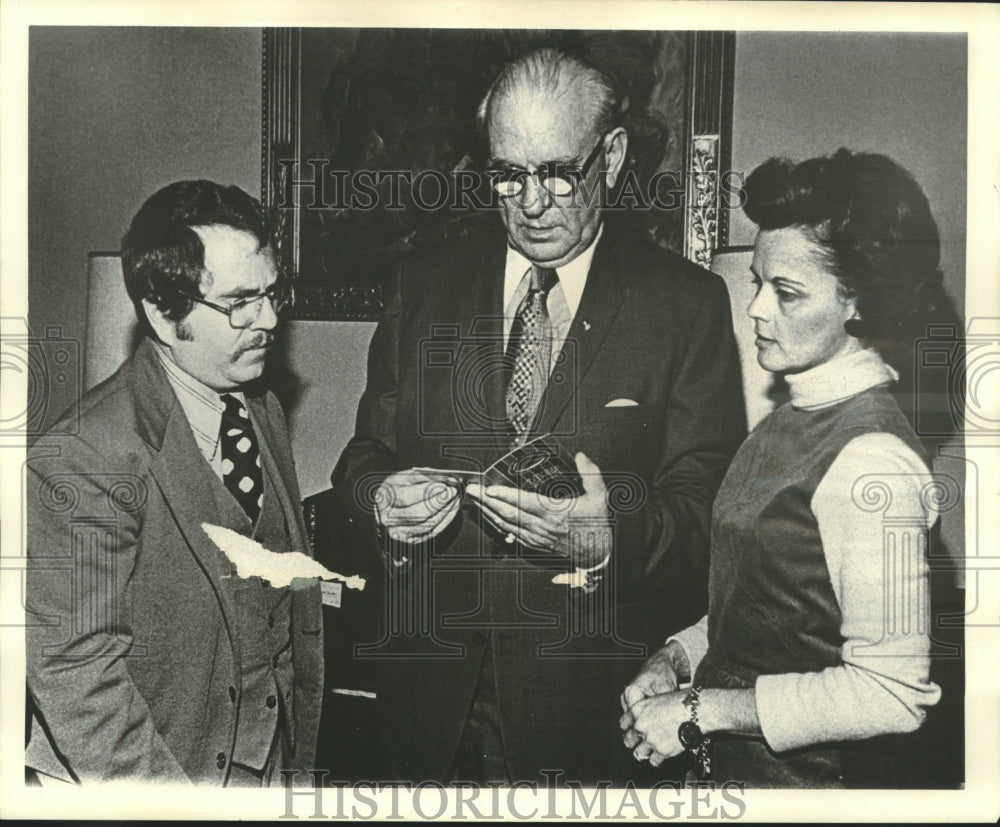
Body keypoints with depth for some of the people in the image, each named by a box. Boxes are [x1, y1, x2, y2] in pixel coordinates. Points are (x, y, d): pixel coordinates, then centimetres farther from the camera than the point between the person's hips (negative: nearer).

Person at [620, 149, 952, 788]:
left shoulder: (873, 456, -23)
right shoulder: (796, 419, 2)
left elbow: (892, 693, -24)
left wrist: (702, 709, -20)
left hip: (813, 778, -7)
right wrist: (678, 658, -2)